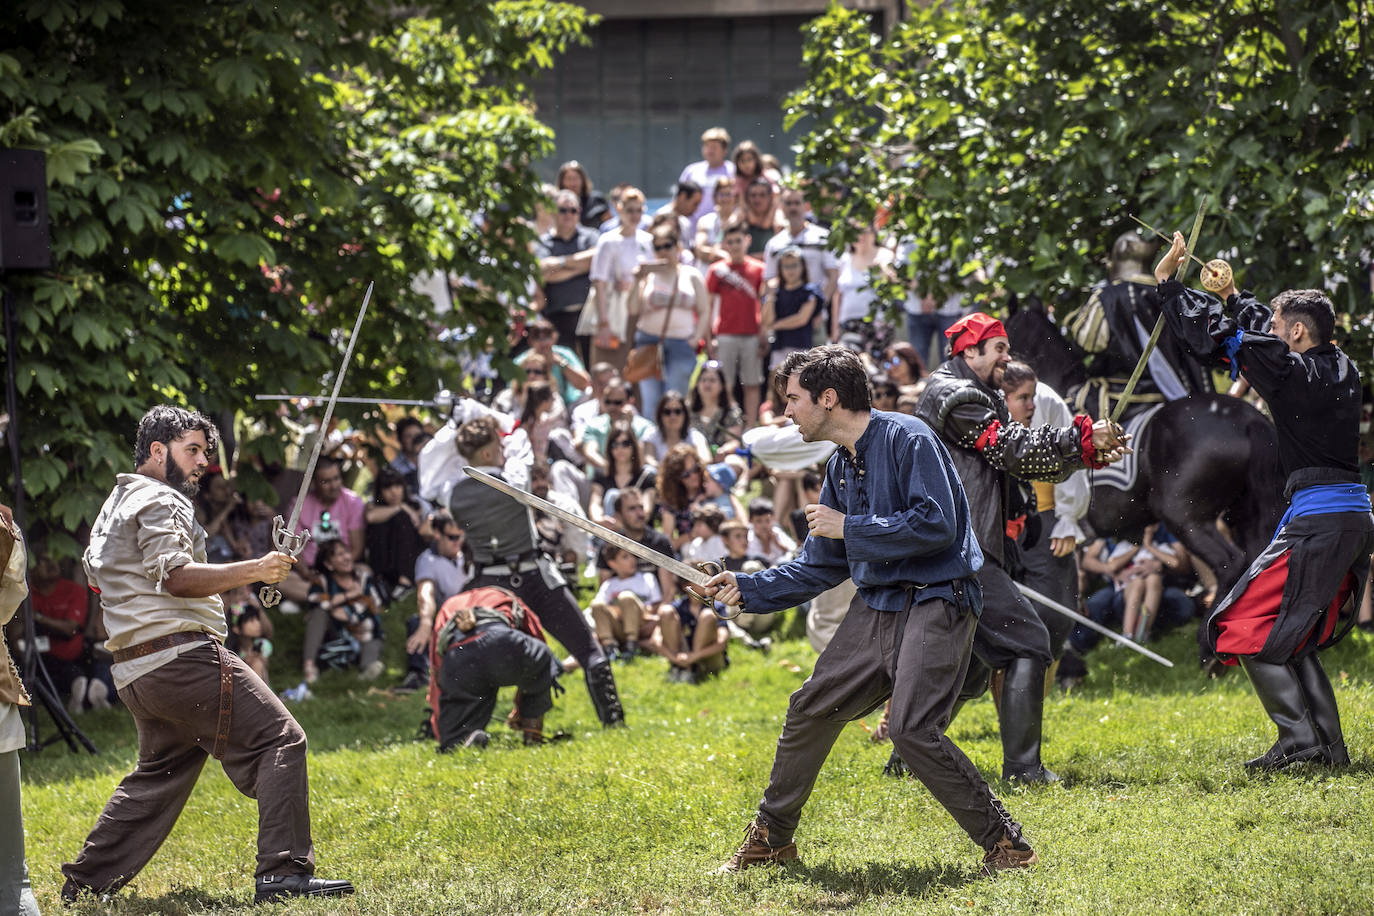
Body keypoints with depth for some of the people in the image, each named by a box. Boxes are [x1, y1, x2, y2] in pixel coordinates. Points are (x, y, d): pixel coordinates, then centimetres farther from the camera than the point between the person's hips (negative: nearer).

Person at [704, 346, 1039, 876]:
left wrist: (849, 528, -16)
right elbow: (820, 567, 23)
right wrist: (749, 589, 14)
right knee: (810, 709, 9)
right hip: (876, 607, 9)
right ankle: (771, 837, 25)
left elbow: (937, 523, -23)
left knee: (911, 728, -21)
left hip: (935, 601, -9)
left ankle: (1003, 842, -11)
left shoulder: (906, 438, -12)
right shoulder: (840, 467, 15)